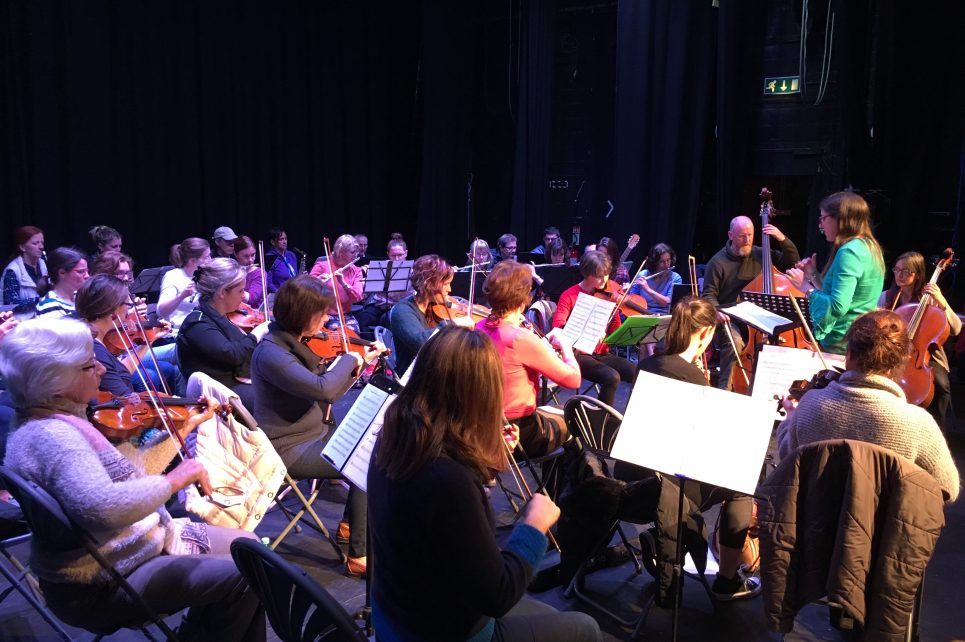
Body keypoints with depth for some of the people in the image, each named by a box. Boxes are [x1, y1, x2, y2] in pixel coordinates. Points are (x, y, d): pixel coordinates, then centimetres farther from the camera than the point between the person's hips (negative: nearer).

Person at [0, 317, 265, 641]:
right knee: (241, 578, -13)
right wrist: (174, 480, -30)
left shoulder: (63, 421, 5)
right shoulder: (51, 436, -27)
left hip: (133, 544, 10)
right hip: (100, 587, -10)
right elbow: (101, 507, -43)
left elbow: (134, 471, 12)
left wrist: (186, 426, 12)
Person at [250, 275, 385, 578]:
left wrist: (362, 361, 2)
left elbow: (328, 391, 11)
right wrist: (349, 359, -20)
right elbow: (322, 389, -36)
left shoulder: (299, 343, 4)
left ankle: (350, 524, 22)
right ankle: (359, 556, -3)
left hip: (314, 434, 9)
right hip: (290, 449, -9)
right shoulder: (270, 354, -24)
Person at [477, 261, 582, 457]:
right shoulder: (522, 338, -27)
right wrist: (565, 346, -2)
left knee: (551, 415, 32)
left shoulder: (480, 328, -4)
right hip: (518, 432, -7)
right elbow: (573, 379, -18)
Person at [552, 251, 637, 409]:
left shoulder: (610, 294, 5)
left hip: (602, 354, 5)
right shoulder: (569, 296, -7)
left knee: (639, 375, -16)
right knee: (612, 377, -29)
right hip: (578, 355, -5)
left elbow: (616, 330, 3)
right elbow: (558, 325, -23)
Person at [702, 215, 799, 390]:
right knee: (735, 342, -36)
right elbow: (708, 295, -3)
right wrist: (716, 311, -24)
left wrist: (782, 239, -2)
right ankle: (724, 390, -26)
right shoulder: (718, 262, -3)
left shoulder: (761, 254, 9)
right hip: (729, 319, -3)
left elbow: (793, 262, 13)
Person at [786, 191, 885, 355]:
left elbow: (837, 307, -27)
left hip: (841, 345, -10)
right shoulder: (868, 246, 12)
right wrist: (814, 275, 8)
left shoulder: (849, 251, -19)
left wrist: (806, 287, -16)